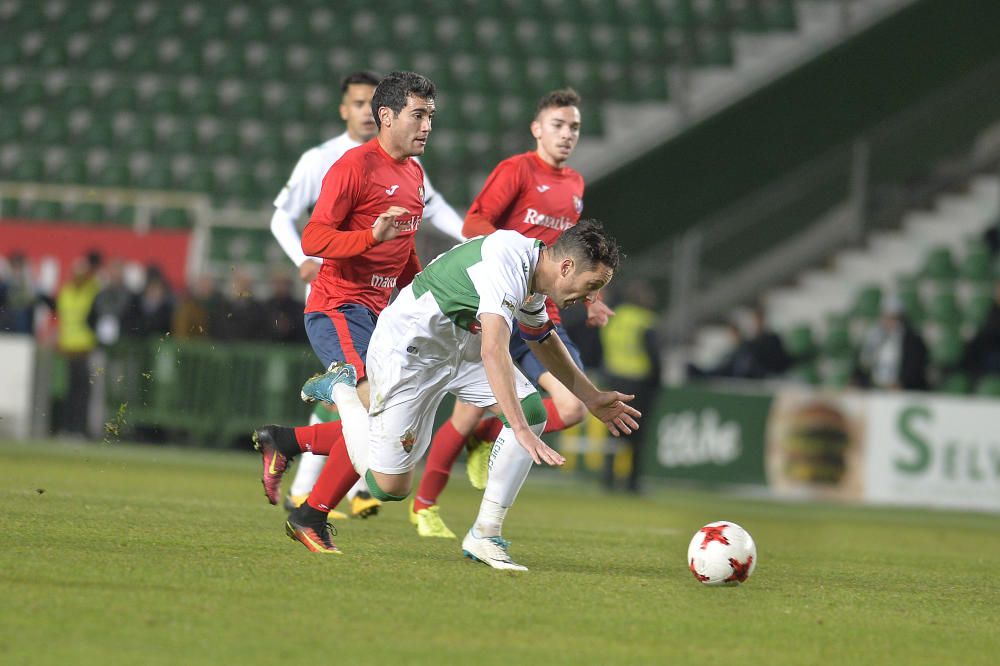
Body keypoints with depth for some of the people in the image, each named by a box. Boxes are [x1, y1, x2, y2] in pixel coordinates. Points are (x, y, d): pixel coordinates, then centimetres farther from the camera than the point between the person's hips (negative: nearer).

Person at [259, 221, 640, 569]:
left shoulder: (536, 272, 1)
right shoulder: (508, 263, -31)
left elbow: (543, 340, 22)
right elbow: (493, 351, -42)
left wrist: (591, 398, 20)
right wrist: (520, 430, -47)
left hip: (461, 348, 9)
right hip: (407, 350, -9)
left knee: (532, 411, -11)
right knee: (390, 485, -5)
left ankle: (485, 536, -5)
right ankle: (340, 390, 18)